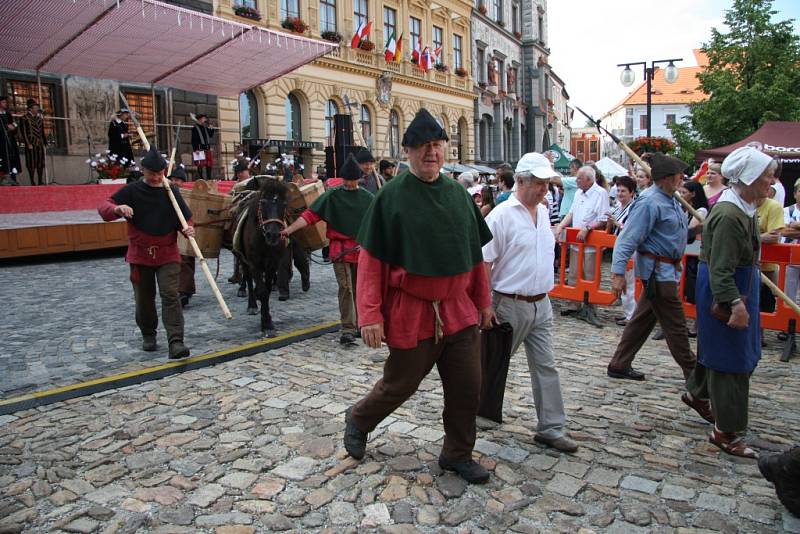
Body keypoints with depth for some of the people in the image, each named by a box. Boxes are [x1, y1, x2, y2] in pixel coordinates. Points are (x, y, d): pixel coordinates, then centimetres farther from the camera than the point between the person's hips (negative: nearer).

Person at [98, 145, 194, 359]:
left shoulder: (172, 191, 2)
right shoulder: (131, 191, -3)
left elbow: (185, 218, 8)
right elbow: (103, 209, -8)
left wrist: (188, 230, -15)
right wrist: (118, 209, -31)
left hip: (168, 255, 0)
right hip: (140, 254, 0)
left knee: (170, 295, -11)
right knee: (144, 298, 12)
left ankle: (175, 341, -16)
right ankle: (148, 335, 33)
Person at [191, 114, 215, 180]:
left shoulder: (205, 127, 17)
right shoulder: (195, 128, -5)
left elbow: (211, 136, 22)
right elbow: (193, 140, -10)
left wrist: (212, 129, 7)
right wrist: (195, 149, -17)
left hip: (207, 149, 7)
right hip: (199, 150, -7)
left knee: (209, 165, 7)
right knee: (200, 165, -5)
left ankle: (209, 179, 15)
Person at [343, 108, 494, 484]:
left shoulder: (458, 194, 6)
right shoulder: (391, 196, -9)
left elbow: (475, 254, 12)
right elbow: (371, 260, -11)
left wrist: (483, 302, 13)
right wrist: (370, 315, -15)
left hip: (459, 309, 5)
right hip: (410, 312, -5)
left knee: (467, 387, 10)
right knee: (399, 384, 10)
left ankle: (458, 454, 31)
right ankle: (358, 419, 39)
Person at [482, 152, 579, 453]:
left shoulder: (543, 212, 10)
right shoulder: (501, 215, -14)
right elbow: (483, 264, -15)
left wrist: (543, 293, 18)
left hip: (542, 304, 7)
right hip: (511, 305, -6)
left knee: (546, 367, 8)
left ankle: (551, 429, 18)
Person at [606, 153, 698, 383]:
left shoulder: (670, 200, 12)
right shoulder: (650, 202, -19)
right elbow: (628, 239, -24)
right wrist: (618, 273, -28)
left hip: (666, 269, 11)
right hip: (658, 270, -11)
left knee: (643, 319, 14)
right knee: (675, 323, 1)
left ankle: (619, 365, 22)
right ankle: (692, 371, 15)